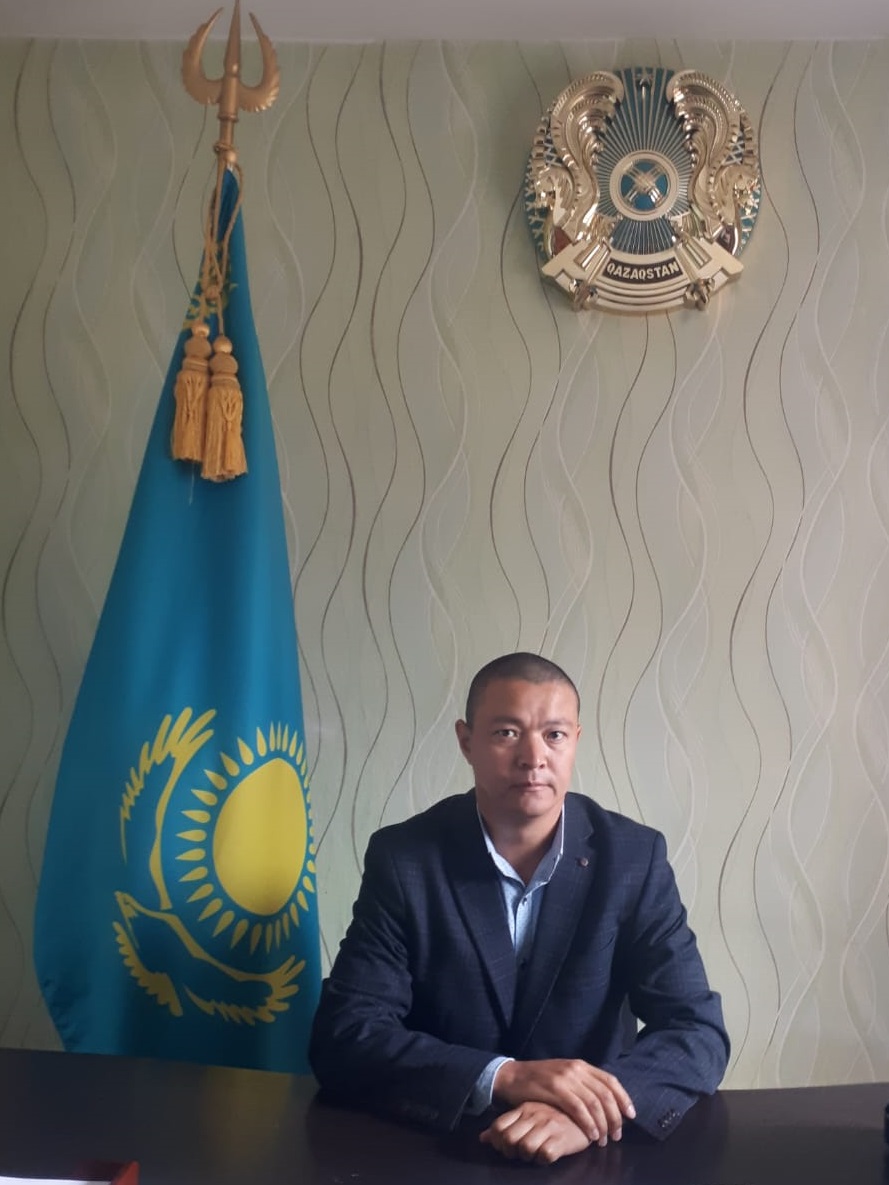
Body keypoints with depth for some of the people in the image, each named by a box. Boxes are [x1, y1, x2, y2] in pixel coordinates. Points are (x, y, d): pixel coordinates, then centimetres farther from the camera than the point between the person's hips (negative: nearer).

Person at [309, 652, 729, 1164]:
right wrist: (503, 1077, -25)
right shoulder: (404, 857, -9)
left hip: (587, 1156, 1)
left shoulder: (634, 857, -7)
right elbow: (343, 1037, -13)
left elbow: (699, 1032, -9)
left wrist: (586, 1112, -27)